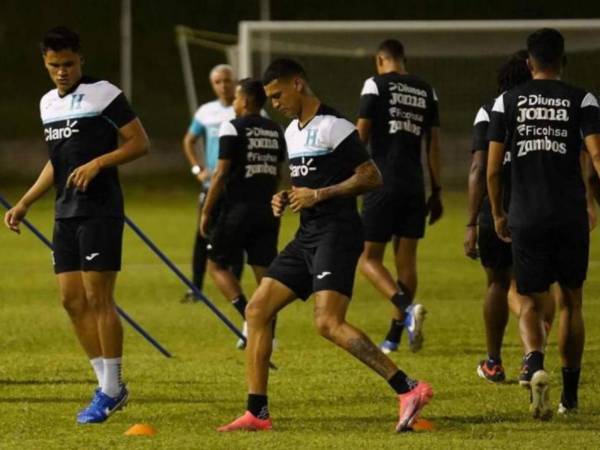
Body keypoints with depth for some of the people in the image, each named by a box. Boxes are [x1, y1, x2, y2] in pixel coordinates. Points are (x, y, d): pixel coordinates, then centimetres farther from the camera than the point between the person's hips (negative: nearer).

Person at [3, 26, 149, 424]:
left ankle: (110, 390, -1)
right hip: (66, 213, 8)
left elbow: (140, 143, -9)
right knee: (72, 300, 5)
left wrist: (97, 163, -21)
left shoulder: (103, 94, -8)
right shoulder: (48, 103, 15)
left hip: (100, 211, -8)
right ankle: (110, 386, 12)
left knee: (98, 299, -8)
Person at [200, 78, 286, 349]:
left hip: (238, 208, -6)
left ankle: (249, 317, -11)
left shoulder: (232, 128, -9)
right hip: (267, 210, 6)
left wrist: (206, 212, -7)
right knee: (264, 271, 6)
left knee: (217, 265, 6)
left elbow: (221, 173, -12)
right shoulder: (275, 131, 11)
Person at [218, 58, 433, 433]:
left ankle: (409, 389, -25)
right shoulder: (292, 132, 18)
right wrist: (286, 198, 9)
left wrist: (318, 194, -17)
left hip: (336, 233, -10)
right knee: (257, 310, 7)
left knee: (329, 323, -23)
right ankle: (257, 413, 11)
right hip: (308, 236, 10)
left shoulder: (334, 127, -11)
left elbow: (372, 177, -15)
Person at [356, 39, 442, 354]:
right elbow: (433, 143, 11)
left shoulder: (376, 85, -3)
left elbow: (361, 136, -5)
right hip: (414, 186, 5)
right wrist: (436, 191, 15)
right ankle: (394, 336, 14)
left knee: (369, 258, 0)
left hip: (383, 184, -5)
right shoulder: (426, 91, 10)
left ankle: (406, 307, -25)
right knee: (406, 259, 10)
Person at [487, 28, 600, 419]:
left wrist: (498, 214, 17)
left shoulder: (507, 102, 5)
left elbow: (492, 169, 4)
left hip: (527, 216, 0)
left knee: (531, 305, 6)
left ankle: (535, 365, -25)